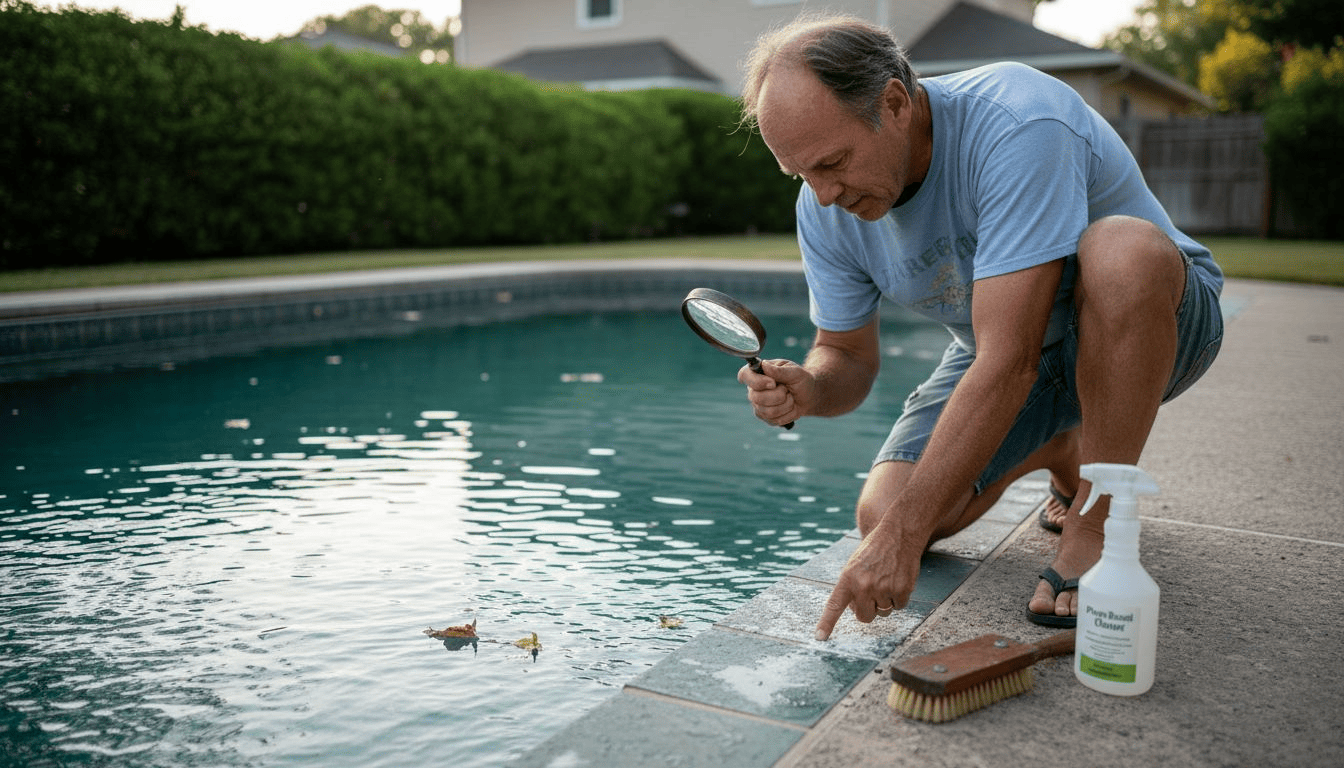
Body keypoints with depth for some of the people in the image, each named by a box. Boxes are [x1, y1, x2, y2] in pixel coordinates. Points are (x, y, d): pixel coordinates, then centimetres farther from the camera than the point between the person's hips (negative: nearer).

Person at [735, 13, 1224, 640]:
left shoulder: (1017, 123, -34)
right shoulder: (825, 206, -13)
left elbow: (1010, 362, -39)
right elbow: (847, 359, -3)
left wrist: (902, 536, -39)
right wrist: (808, 389, -29)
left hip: (1156, 325, -5)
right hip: (1004, 342, 5)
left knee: (1124, 248, -40)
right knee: (884, 514, -13)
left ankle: (1094, 528, -20)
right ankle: (1058, 451, 17)